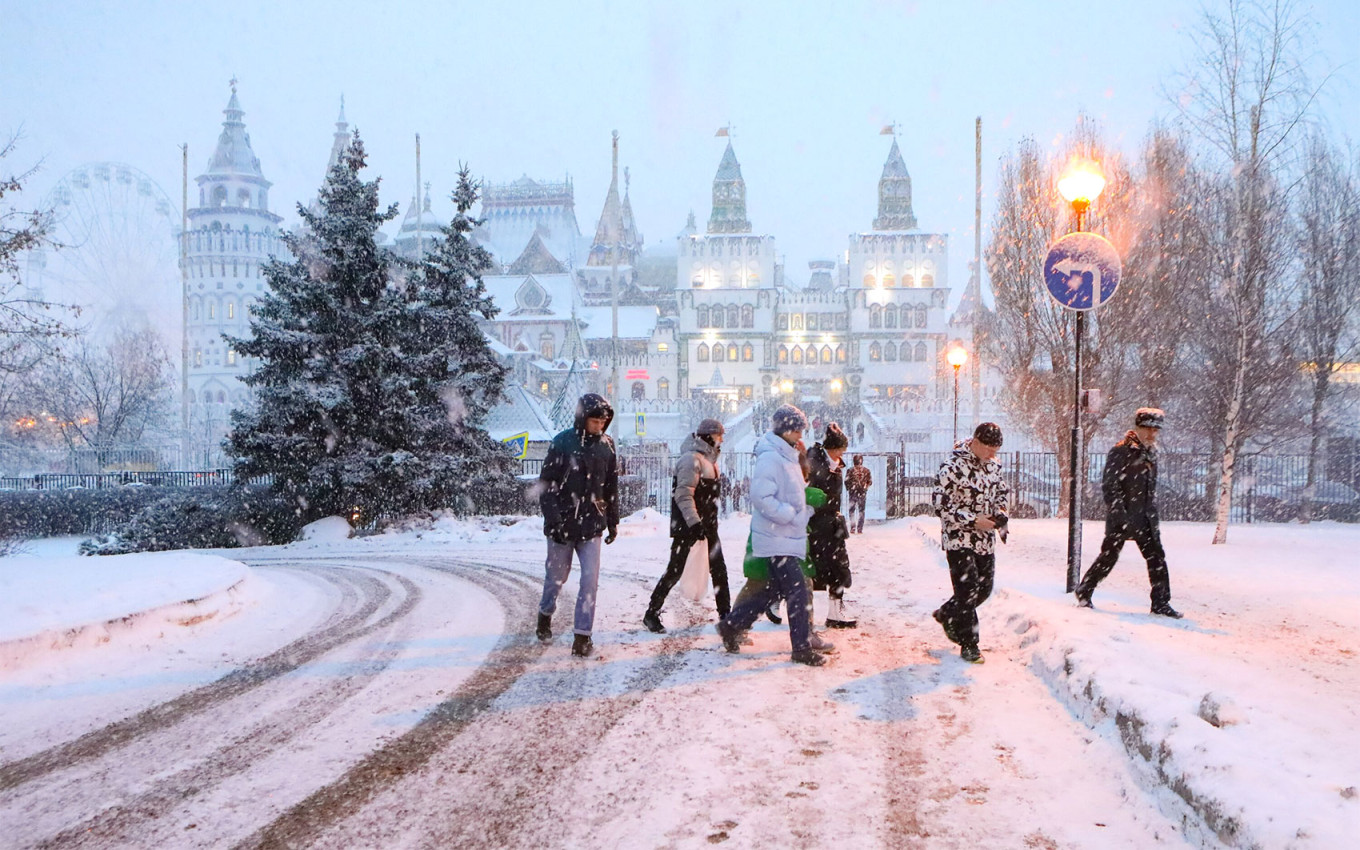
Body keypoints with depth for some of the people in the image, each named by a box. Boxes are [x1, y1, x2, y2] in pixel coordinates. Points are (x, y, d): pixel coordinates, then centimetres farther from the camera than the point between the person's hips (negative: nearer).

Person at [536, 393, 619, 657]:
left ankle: (582, 635, 0)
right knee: (557, 575, 12)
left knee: (590, 578, -6)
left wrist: (613, 521, 13)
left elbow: (611, 487, 12)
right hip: (562, 523, -3)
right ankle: (545, 614, 40)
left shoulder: (607, 445, 4)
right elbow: (546, 484, -9)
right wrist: (554, 519, -16)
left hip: (591, 524, 3)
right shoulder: (563, 442, -10)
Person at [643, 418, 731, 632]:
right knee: (675, 570, -5)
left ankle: (725, 613, 18)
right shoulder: (692, 458, -16)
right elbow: (683, 494, -23)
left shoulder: (708, 458, 14)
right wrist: (694, 522, -30)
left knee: (718, 568, 10)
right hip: (688, 525, -9)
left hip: (706, 524, 9)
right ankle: (652, 614, 5)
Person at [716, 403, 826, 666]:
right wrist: (793, 516, -22)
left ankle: (732, 624, 26)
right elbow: (761, 497, -25)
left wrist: (805, 511, 11)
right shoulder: (770, 457, -18)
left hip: (787, 537, 10)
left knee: (773, 588, 16)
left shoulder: (787, 457, 14)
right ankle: (801, 648, 4)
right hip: (777, 539, -10)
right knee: (797, 591, -5)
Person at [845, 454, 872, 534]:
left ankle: (852, 528, -4)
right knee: (861, 510, 8)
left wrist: (848, 488, 11)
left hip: (853, 492, -1)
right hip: (863, 493, 1)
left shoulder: (851, 470, -4)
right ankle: (860, 529, 5)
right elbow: (870, 482, 3)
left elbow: (846, 481, -6)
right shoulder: (866, 470, 1)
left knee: (851, 510, 6)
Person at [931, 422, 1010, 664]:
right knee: (967, 590, -6)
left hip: (986, 540, 7)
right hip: (960, 539, -7)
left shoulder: (993, 464, 5)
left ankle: (947, 614, 37)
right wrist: (973, 521, -21)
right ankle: (969, 645, 7)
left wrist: (1000, 512, 1)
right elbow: (941, 504, -18)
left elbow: (1002, 491, 22)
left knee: (984, 588, 13)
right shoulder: (953, 466, -18)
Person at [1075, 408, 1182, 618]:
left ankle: (1161, 603, 12)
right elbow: (1109, 486, -15)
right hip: (1122, 519, -7)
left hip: (1145, 519, 7)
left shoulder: (1151, 453, 13)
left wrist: (1153, 515, 17)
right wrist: (1119, 514, -20)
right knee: (1108, 557, 1)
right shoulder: (1121, 451, -12)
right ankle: (1084, 592, 17)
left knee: (1157, 558, 4)